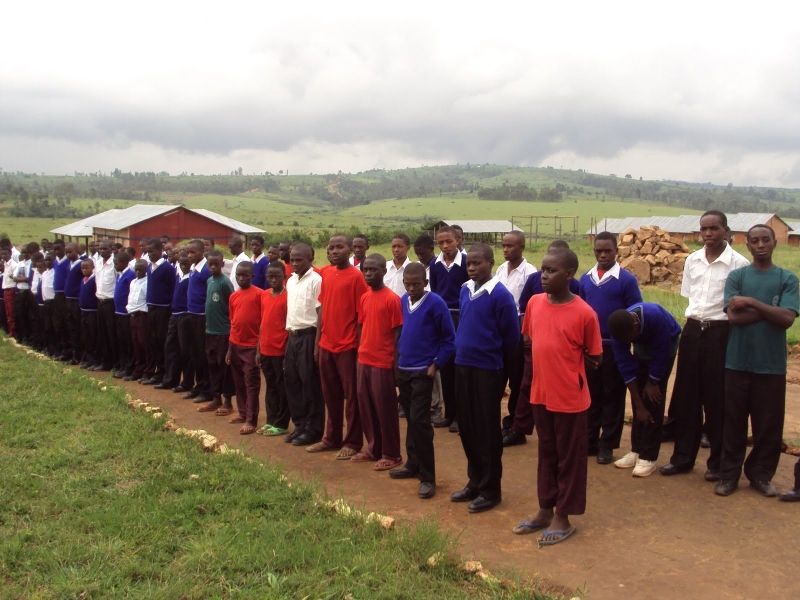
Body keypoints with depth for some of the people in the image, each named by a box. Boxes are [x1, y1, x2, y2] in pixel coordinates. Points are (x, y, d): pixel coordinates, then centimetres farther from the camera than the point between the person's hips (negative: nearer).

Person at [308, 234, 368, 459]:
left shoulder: (356, 276, -10)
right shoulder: (326, 274, 9)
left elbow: (361, 314, -10)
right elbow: (323, 308, 13)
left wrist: (358, 346, -11)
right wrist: (317, 342, 12)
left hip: (347, 346, -6)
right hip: (326, 345, 6)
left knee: (351, 396, 5)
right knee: (330, 395, 15)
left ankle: (353, 442, 15)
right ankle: (332, 437, 28)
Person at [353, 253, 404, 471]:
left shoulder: (392, 299, -12)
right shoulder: (364, 298, 9)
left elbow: (398, 333, -11)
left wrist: (396, 363, -12)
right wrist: (359, 353, 10)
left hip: (383, 362, -7)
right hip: (364, 360, 7)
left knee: (385, 408, 2)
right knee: (366, 406, 13)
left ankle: (391, 454, 14)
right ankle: (373, 449, 27)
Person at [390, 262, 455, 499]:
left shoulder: (436, 303, -12)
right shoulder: (403, 301, 5)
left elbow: (449, 339, -7)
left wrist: (436, 365, -12)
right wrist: (399, 356, 10)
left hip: (423, 372, -6)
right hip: (403, 369, 6)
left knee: (419, 421, -8)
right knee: (410, 419, 15)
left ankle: (427, 476, 0)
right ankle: (413, 464, 29)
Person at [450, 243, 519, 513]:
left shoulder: (501, 295, -14)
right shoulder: (465, 291, 6)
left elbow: (512, 336, -7)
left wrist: (490, 351, 5)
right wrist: (465, 347, 12)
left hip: (488, 369, -7)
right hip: (462, 366, 7)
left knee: (487, 430, 4)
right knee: (467, 428, 14)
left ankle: (490, 489, 17)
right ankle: (474, 482, 29)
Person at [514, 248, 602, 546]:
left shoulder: (584, 313, -15)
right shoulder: (534, 303, -1)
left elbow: (595, 358, -5)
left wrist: (567, 366, -3)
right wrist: (545, 364, 2)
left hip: (570, 398, -5)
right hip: (541, 393, 5)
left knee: (569, 458, 10)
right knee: (546, 454, 19)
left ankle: (563, 518, 24)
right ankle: (545, 510, 33)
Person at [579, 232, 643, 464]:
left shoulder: (627, 279, -8)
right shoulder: (585, 279, 5)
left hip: (615, 347, -4)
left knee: (612, 397, 6)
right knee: (590, 395, 11)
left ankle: (607, 445, 15)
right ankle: (589, 441, 22)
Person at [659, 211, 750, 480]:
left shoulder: (739, 263, -9)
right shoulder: (692, 260, 7)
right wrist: (694, 322, 10)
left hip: (721, 333, -5)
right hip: (692, 330, 5)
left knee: (717, 400, 3)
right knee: (686, 397, 9)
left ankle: (718, 462, 18)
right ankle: (683, 457, 21)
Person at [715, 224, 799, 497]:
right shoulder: (736, 276, 1)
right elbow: (733, 316, -10)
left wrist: (752, 302, -14)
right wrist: (770, 310, -11)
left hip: (772, 364, 1)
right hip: (738, 362, 0)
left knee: (769, 423, 8)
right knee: (734, 421, 7)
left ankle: (760, 474, 24)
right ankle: (729, 473, 17)